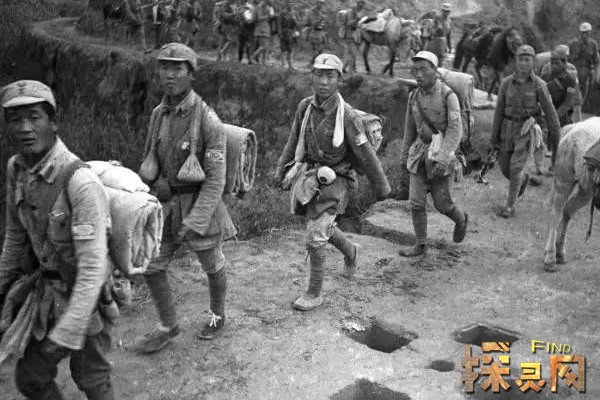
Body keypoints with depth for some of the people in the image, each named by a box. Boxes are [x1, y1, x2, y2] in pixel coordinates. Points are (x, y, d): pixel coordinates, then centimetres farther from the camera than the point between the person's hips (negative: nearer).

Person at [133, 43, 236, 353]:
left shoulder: (208, 121, -21)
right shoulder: (159, 114, 0)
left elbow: (216, 179, -21)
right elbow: (151, 162, 12)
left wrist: (193, 223, -23)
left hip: (201, 204, -5)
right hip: (166, 204, 6)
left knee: (212, 266, 16)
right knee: (151, 267, 6)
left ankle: (218, 316, 41)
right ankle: (168, 327, 25)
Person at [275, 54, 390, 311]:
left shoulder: (348, 116, -21)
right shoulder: (305, 106, -5)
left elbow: (366, 155, -12)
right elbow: (294, 141, 9)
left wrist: (382, 188, -3)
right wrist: (281, 171, 11)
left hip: (333, 181, -6)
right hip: (309, 177, 6)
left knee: (315, 236, -10)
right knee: (322, 228, 22)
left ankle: (314, 293, 7)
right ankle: (349, 252, 52)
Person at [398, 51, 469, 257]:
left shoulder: (448, 95, -13)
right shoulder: (415, 96, 5)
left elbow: (455, 130, -17)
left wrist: (444, 158, -27)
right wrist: (404, 155, 18)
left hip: (441, 153, -5)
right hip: (420, 152, 5)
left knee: (441, 203, 3)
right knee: (416, 201, 0)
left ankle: (461, 219, 36)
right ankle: (420, 246, 11)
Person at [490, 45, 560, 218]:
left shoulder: (539, 85, -8)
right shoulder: (506, 83, -1)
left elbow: (550, 112, -2)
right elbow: (499, 111, 1)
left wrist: (556, 138, 0)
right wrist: (494, 138, 1)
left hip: (528, 129, -4)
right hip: (508, 129, 4)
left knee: (516, 167, -16)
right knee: (505, 169, 11)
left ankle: (510, 207, -4)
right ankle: (523, 178, 47)